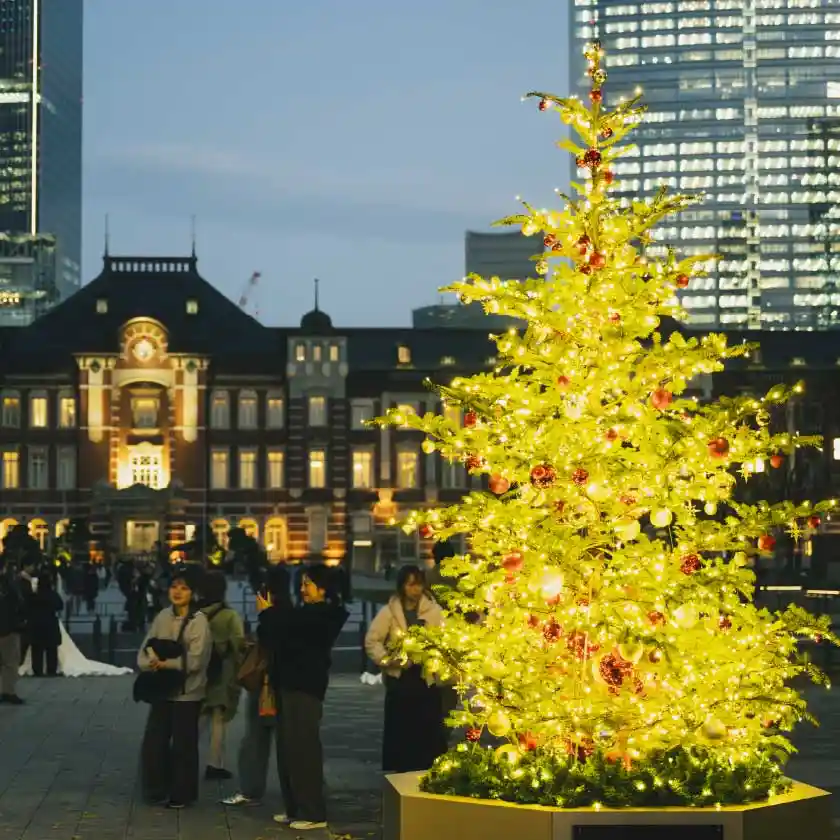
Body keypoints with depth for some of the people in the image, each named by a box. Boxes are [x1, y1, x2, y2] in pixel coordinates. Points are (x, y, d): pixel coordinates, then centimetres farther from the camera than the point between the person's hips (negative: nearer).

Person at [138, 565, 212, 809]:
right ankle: (157, 790, 22)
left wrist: (164, 663, -16)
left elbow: (194, 661, -17)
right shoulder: (163, 617, 5)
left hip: (187, 693, -5)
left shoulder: (199, 621, -10)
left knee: (183, 745, 5)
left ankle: (182, 794, 18)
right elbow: (145, 651, 5)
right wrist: (151, 664, -16)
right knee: (153, 743, 6)